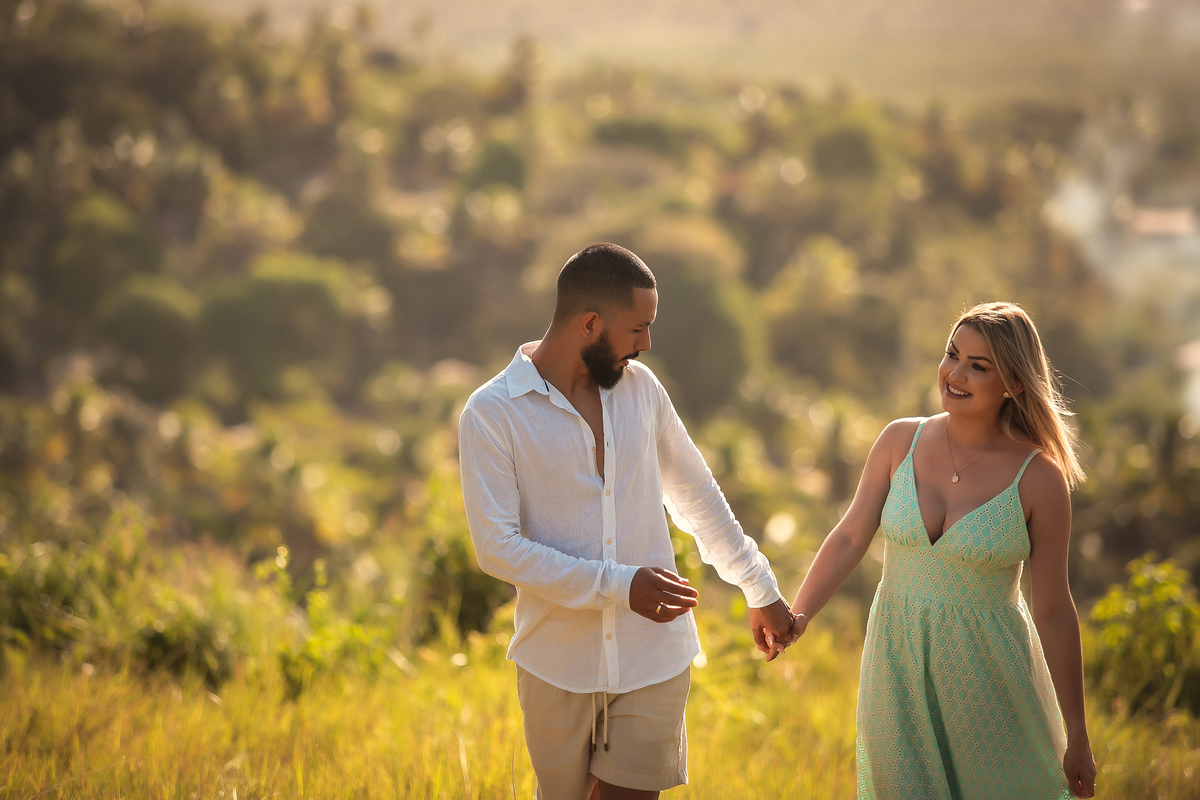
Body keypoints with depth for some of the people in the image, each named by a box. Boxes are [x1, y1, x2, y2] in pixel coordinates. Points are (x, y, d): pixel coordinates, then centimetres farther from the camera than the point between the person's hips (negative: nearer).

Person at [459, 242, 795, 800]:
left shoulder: (640, 388, 4)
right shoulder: (491, 414, -10)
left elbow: (696, 494, 17)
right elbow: (498, 547, -16)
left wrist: (760, 590, 22)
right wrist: (618, 586, -20)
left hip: (654, 661, 2)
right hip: (557, 665, -2)